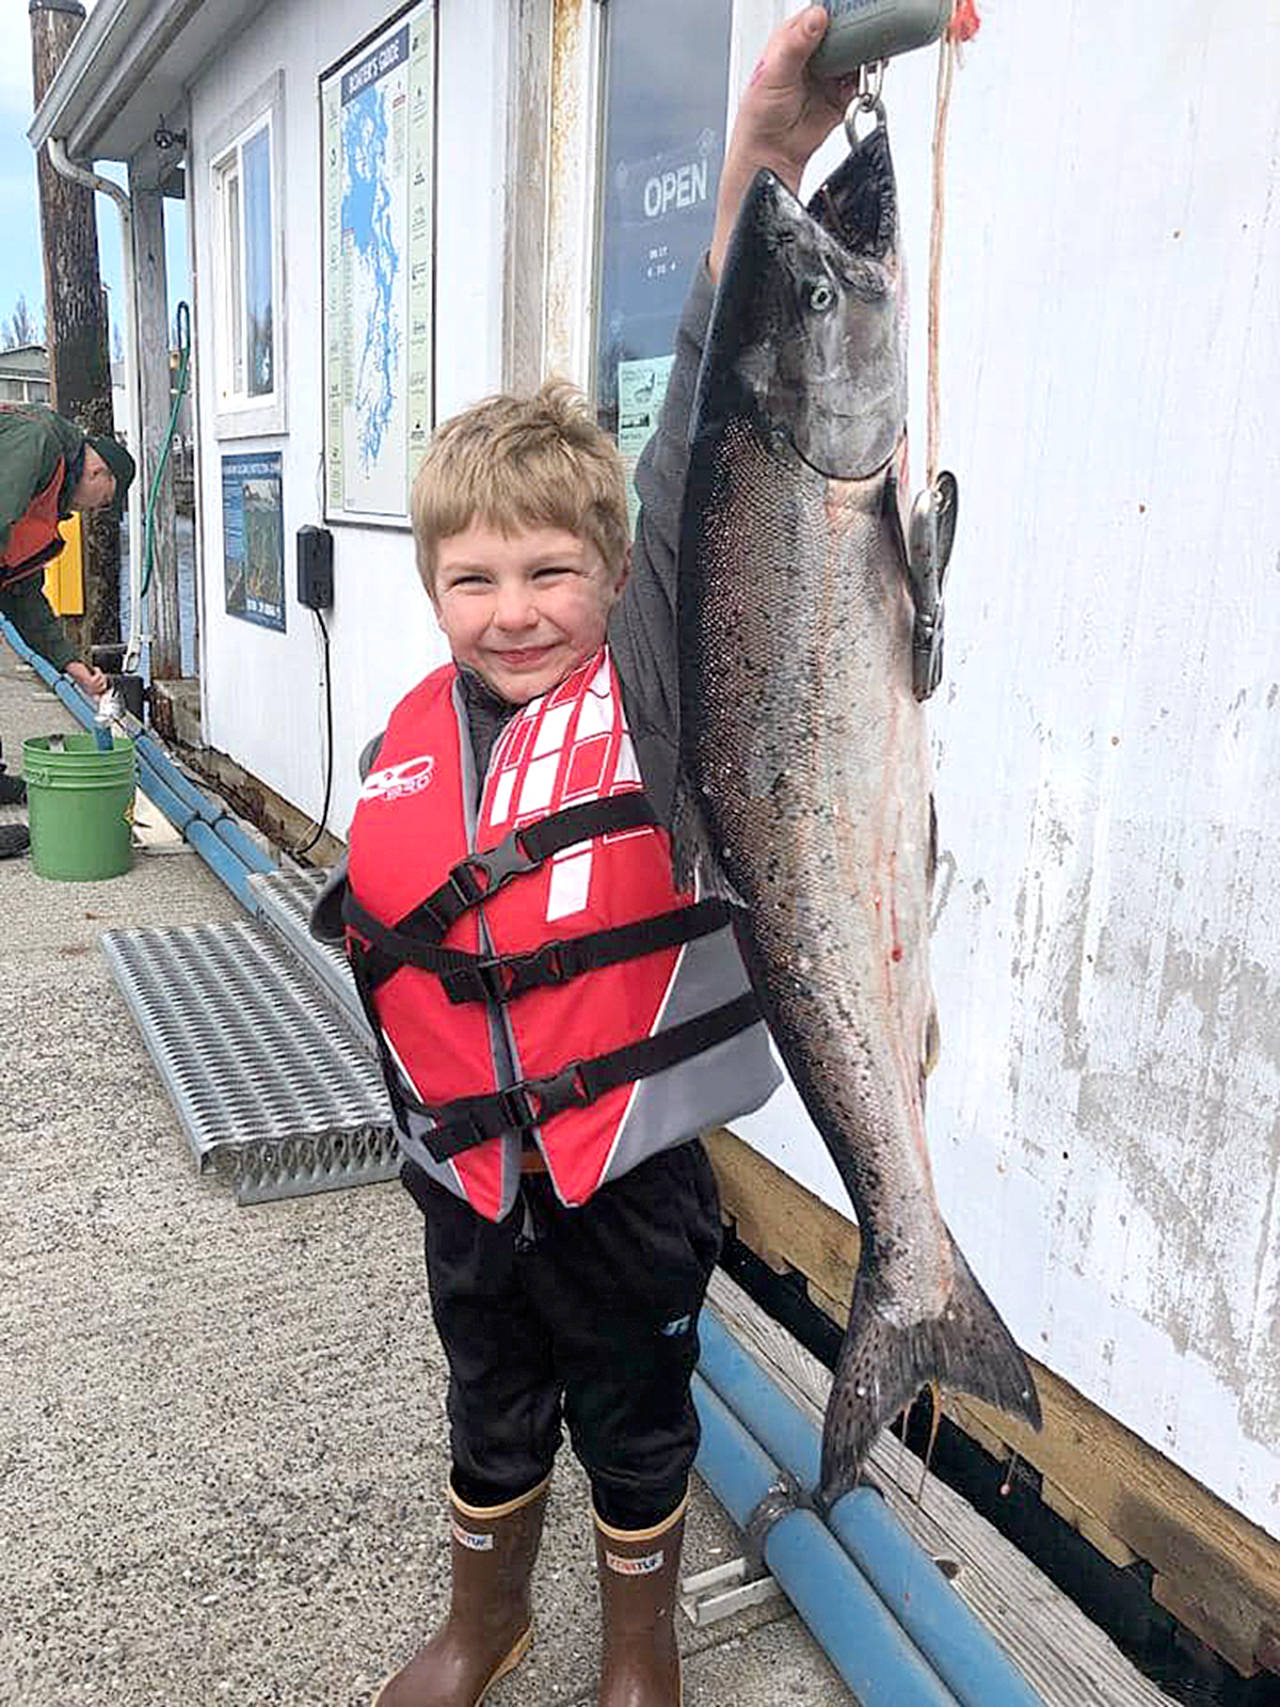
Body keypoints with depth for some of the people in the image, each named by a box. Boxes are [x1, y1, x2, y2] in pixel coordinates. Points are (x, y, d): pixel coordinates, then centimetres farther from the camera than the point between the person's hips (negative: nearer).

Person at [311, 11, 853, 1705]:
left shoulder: (646, 689, -15)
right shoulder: (411, 737, -2)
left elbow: (704, 470, -29)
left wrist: (756, 169, -37)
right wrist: (423, 1114, 8)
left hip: (629, 1164, -3)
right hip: (465, 1166, 4)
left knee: (637, 1424, 20)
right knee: (493, 1418, 26)